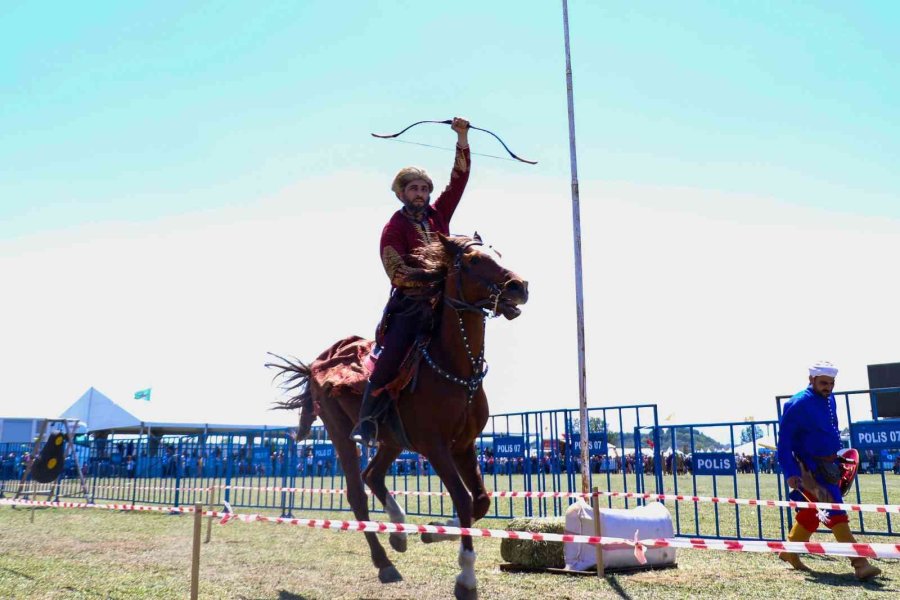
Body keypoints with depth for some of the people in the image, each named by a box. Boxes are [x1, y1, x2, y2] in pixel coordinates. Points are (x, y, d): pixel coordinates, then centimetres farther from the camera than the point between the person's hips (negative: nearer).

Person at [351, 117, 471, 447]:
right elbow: (398, 273, -12)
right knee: (391, 357, -19)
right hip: (409, 304, -5)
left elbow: (459, 178, 8)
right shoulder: (394, 228, -1)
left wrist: (462, 138, 1)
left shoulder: (438, 214, 13)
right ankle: (367, 421, -10)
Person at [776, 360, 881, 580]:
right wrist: (790, 473, -21)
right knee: (835, 512, -13)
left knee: (811, 512, 15)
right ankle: (860, 564, -13)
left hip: (830, 465, 8)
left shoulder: (829, 399, 9)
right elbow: (784, 441, -16)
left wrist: (839, 459, 19)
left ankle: (790, 553, 30)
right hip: (811, 468, -8)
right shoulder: (797, 404, -16)